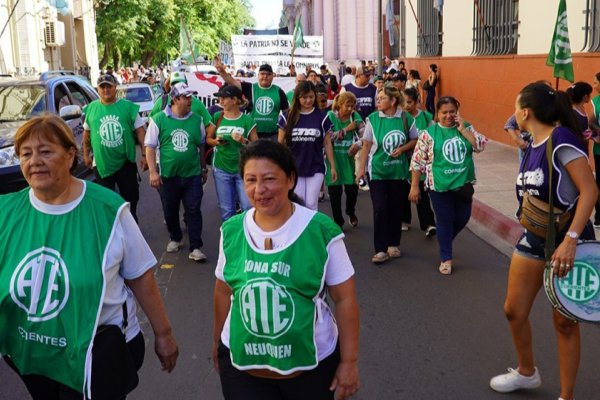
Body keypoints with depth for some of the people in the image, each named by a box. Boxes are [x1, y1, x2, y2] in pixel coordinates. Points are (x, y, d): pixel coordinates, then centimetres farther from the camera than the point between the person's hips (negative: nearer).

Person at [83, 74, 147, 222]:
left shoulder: (128, 107, -4)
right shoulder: (91, 108, 2)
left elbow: (140, 131, -3)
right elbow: (87, 133, 13)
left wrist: (144, 155, -8)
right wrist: (86, 154, 14)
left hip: (126, 162, -1)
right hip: (102, 164, 1)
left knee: (131, 198, 11)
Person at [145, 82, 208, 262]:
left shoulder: (197, 120, 0)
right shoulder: (159, 119, -6)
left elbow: (202, 146, 11)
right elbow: (150, 146, -3)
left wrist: (204, 169, 14)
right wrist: (153, 171, -10)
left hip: (192, 174, 0)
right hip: (168, 175, 0)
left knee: (193, 211, -2)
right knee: (170, 211, 14)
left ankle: (195, 248, 3)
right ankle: (175, 238, 37)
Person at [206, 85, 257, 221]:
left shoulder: (247, 120, -6)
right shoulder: (217, 117, 0)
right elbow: (208, 138, 9)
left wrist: (244, 141, -20)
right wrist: (216, 141, -12)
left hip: (243, 169, -2)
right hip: (221, 169, 2)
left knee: (248, 207, -4)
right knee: (226, 210, 10)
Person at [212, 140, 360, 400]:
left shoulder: (321, 231, -14)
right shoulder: (231, 232, -3)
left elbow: (344, 299, -8)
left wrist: (349, 361, -5)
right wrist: (217, 341, 18)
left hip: (312, 365, -2)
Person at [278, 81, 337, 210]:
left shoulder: (321, 116, -1)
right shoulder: (287, 116, -1)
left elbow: (327, 143, 3)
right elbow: (280, 143, 4)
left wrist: (332, 167, 3)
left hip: (316, 168, 0)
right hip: (294, 168, 0)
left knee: (311, 204, -1)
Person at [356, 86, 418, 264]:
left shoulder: (406, 118, -4)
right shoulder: (373, 119, -5)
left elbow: (415, 140, 7)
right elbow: (366, 145, -2)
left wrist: (402, 149, -11)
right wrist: (361, 168, -5)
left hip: (399, 170, 1)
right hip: (377, 170, -1)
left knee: (396, 208, 9)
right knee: (380, 209, -6)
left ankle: (394, 244, 27)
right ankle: (381, 249, 1)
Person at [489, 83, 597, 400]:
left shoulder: (561, 139, -19)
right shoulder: (532, 148, 6)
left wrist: (570, 240, -30)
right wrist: (530, 231, 18)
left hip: (567, 241, -8)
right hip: (534, 239, 8)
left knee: (564, 321, 3)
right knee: (514, 311, 12)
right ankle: (526, 372, 36)